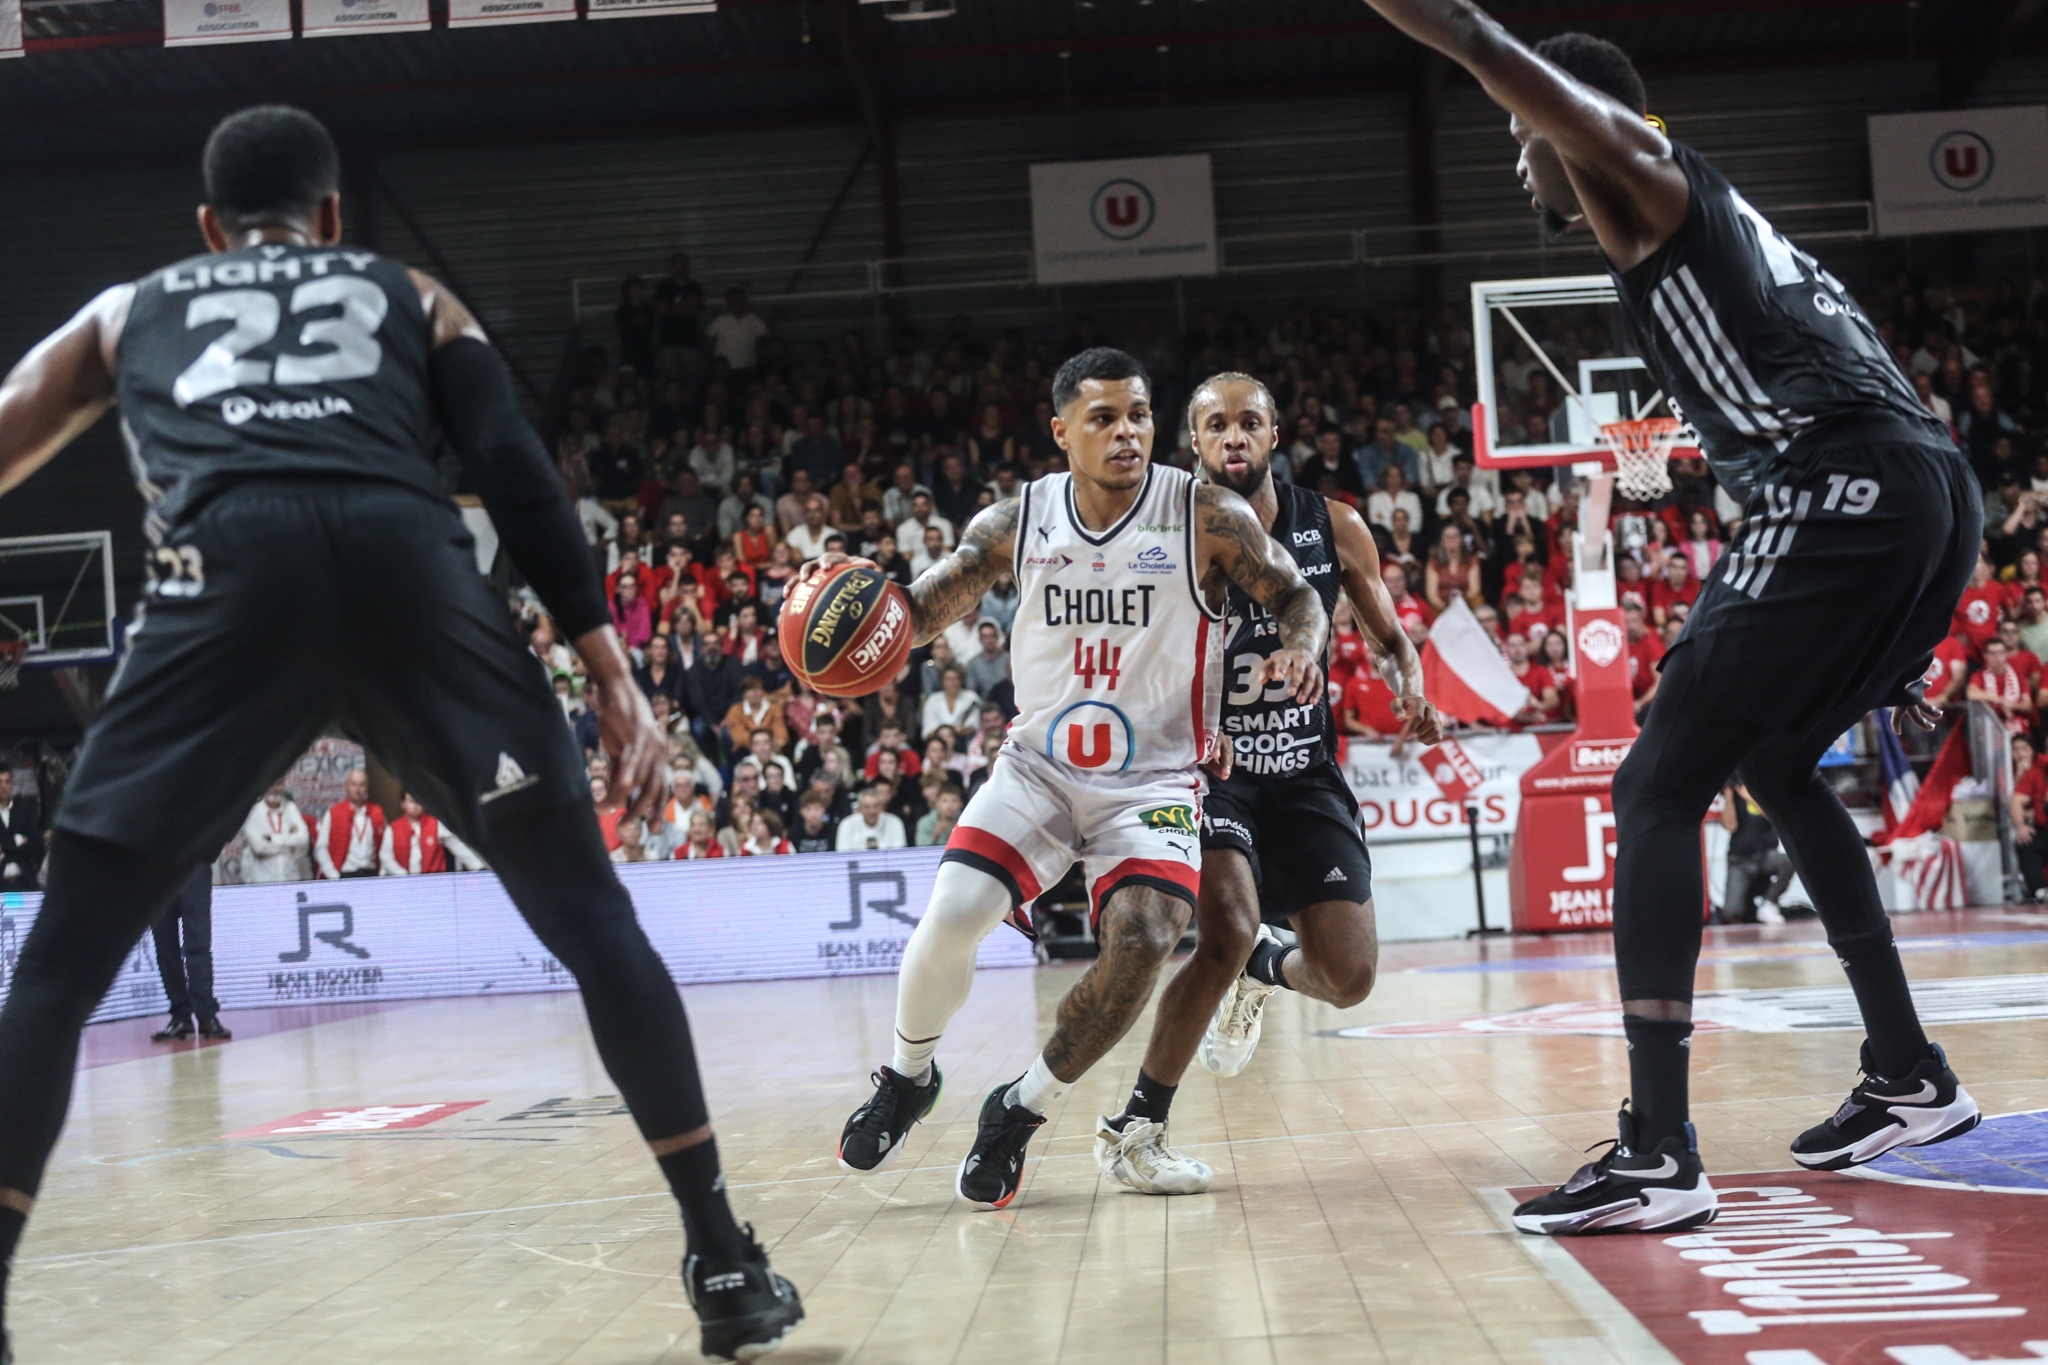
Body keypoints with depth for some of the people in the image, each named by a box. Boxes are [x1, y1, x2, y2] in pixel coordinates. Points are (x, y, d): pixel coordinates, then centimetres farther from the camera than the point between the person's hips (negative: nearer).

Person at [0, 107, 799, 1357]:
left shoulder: (130, 310, 34)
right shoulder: (414, 297, 31)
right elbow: (519, 476, 16)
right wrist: (614, 674, 12)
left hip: (232, 575, 0)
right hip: (408, 565, 1)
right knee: (594, 922, 12)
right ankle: (726, 1263, 12)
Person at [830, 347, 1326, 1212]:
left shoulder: (1208, 518, -10)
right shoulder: (1016, 524, -2)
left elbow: (1294, 595, -1)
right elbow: (920, 612, 1)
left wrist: (1297, 649, -25)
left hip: (1153, 778, -1)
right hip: (1038, 766, 2)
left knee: (1142, 942, -24)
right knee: (949, 921, -16)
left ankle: (1020, 1110, -1)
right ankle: (908, 1078, 16)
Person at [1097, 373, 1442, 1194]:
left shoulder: (1334, 530, -3)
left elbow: (1387, 639, 10)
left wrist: (1412, 694, -12)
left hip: (1306, 771, 4)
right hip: (1211, 765, -4)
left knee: (1348, 978, -3)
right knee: (1228, 934, -27)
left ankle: (1262, 973, 36)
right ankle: (1133, 1131, -12)